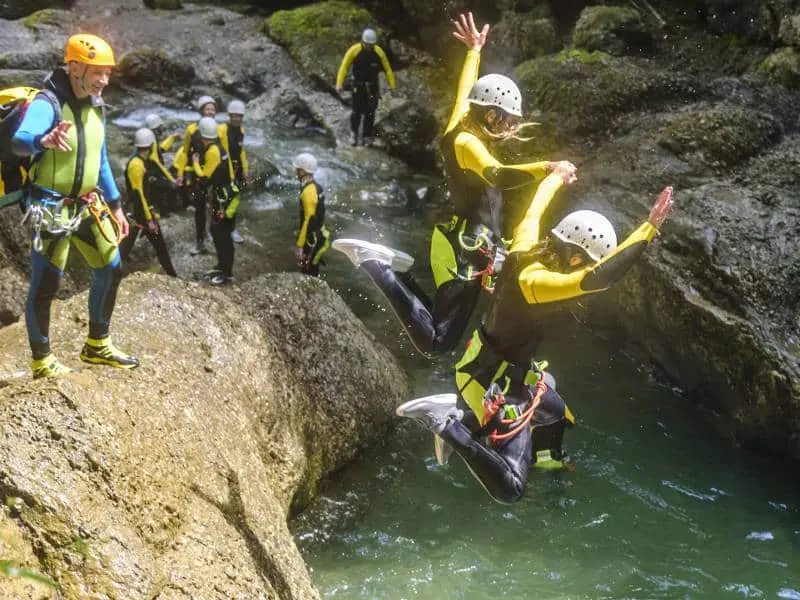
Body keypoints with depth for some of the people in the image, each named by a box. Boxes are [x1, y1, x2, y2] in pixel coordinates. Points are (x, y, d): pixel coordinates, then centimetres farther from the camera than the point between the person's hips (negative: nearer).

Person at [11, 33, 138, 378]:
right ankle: (42, 362, 12)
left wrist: (115, 206, 18)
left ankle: (97, 345, 30)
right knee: (45, 285, -3)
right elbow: (19, 141, -40)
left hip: (87, 205, 8)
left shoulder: (95, 107, 5)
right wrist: (45, 140, -62)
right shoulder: (47, 105, -20)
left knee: (110, 269, 14)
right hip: (51, 209, -8)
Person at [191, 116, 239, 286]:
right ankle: (222, 265, 31)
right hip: (221, 194, 10)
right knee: (216, 231, 19)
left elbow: (205, 177, -19)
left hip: (223, 197, -10)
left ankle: (227, 273, 1)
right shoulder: (217, 148, 8)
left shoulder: (212, 152, -21)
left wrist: (195, 163, -5)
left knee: (222, 235, -4)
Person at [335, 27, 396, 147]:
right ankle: (354, 133, 20)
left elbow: (388, 69, -3)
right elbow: (344, 67, -12)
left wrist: (392, 87, -5)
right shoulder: (354, 50, -16)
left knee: (369, 113, 2)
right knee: (356, 111, -2)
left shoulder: (379, 52, -12)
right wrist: (339, 84, -21)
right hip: (358, 85, -1)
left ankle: (367, 137, 13)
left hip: (372, 86, 1)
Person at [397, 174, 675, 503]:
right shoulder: (535, 280, -34)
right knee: (510, 488, -13)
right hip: (499, 386, -10)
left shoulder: (526, 249, -9)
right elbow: (598, 278, -47)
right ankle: (446, 424, -9)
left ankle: (465, 416, 32)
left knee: (558, 415, 33)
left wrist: (557, 176, 32)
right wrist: (648, 229, -44)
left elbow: (534, 211, 12)